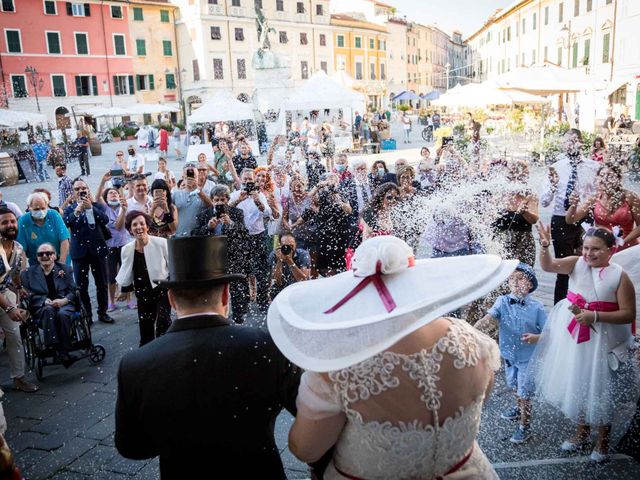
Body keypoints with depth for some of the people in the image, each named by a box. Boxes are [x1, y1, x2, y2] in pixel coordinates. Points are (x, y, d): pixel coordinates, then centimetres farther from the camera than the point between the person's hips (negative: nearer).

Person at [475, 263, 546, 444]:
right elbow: (489, 318, -26)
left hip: (528, 358, -4)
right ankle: (521, 409, 54)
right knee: (514, 386, 26)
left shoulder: (536, 307, -16)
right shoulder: (503, 301, -11)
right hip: (509, 355, 4)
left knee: (524, 393, 6)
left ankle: (525, 426, 27)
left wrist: (536, 338, -30)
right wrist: (473, 330, -45)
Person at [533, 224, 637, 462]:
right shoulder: (577, 263, -4)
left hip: (602, 340, -4)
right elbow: (548, 266, -17)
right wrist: (545, 247, -35)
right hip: (572, 335, 4)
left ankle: (603, 440, 33)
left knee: (601, 389, 9)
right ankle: (582, 431, 41)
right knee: (577, 384, 19)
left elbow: (629, 314, -14)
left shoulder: (619, 276, -13)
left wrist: (595, 316, -23)